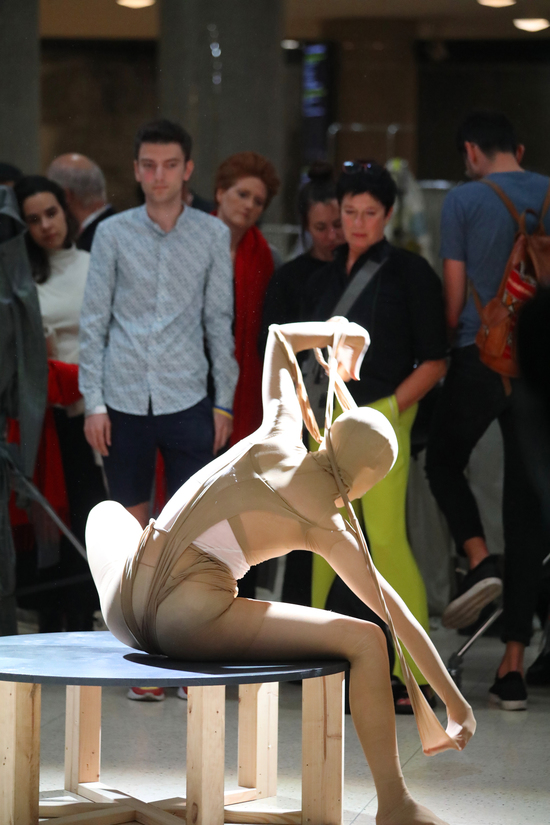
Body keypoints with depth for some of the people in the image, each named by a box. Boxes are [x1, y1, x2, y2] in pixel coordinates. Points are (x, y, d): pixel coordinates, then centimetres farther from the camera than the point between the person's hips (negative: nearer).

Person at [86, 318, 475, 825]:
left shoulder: (282, 434, 11)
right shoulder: (331, 530, 2)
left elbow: (278, 336, 28)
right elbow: (400, 620, 5)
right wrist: (455, 703, 13)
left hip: (121, 607, 6)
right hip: (191, 624, -6)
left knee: (107, 511, 42)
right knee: (365, 640, -2)